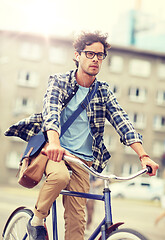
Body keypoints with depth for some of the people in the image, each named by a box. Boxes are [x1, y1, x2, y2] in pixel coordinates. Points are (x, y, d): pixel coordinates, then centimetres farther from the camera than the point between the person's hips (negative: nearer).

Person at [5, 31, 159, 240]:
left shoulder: (103, 92, 8)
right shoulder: (59, 81, -1)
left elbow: (122, 122, -3)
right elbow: (51, 111, -20)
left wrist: (143, 156, -17)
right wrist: (54, 142, -41)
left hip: (83, 159, 3)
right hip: (55, 150, -2)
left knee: (76, 218, -9)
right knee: (60, 176, -35)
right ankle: (37, 218, -9)